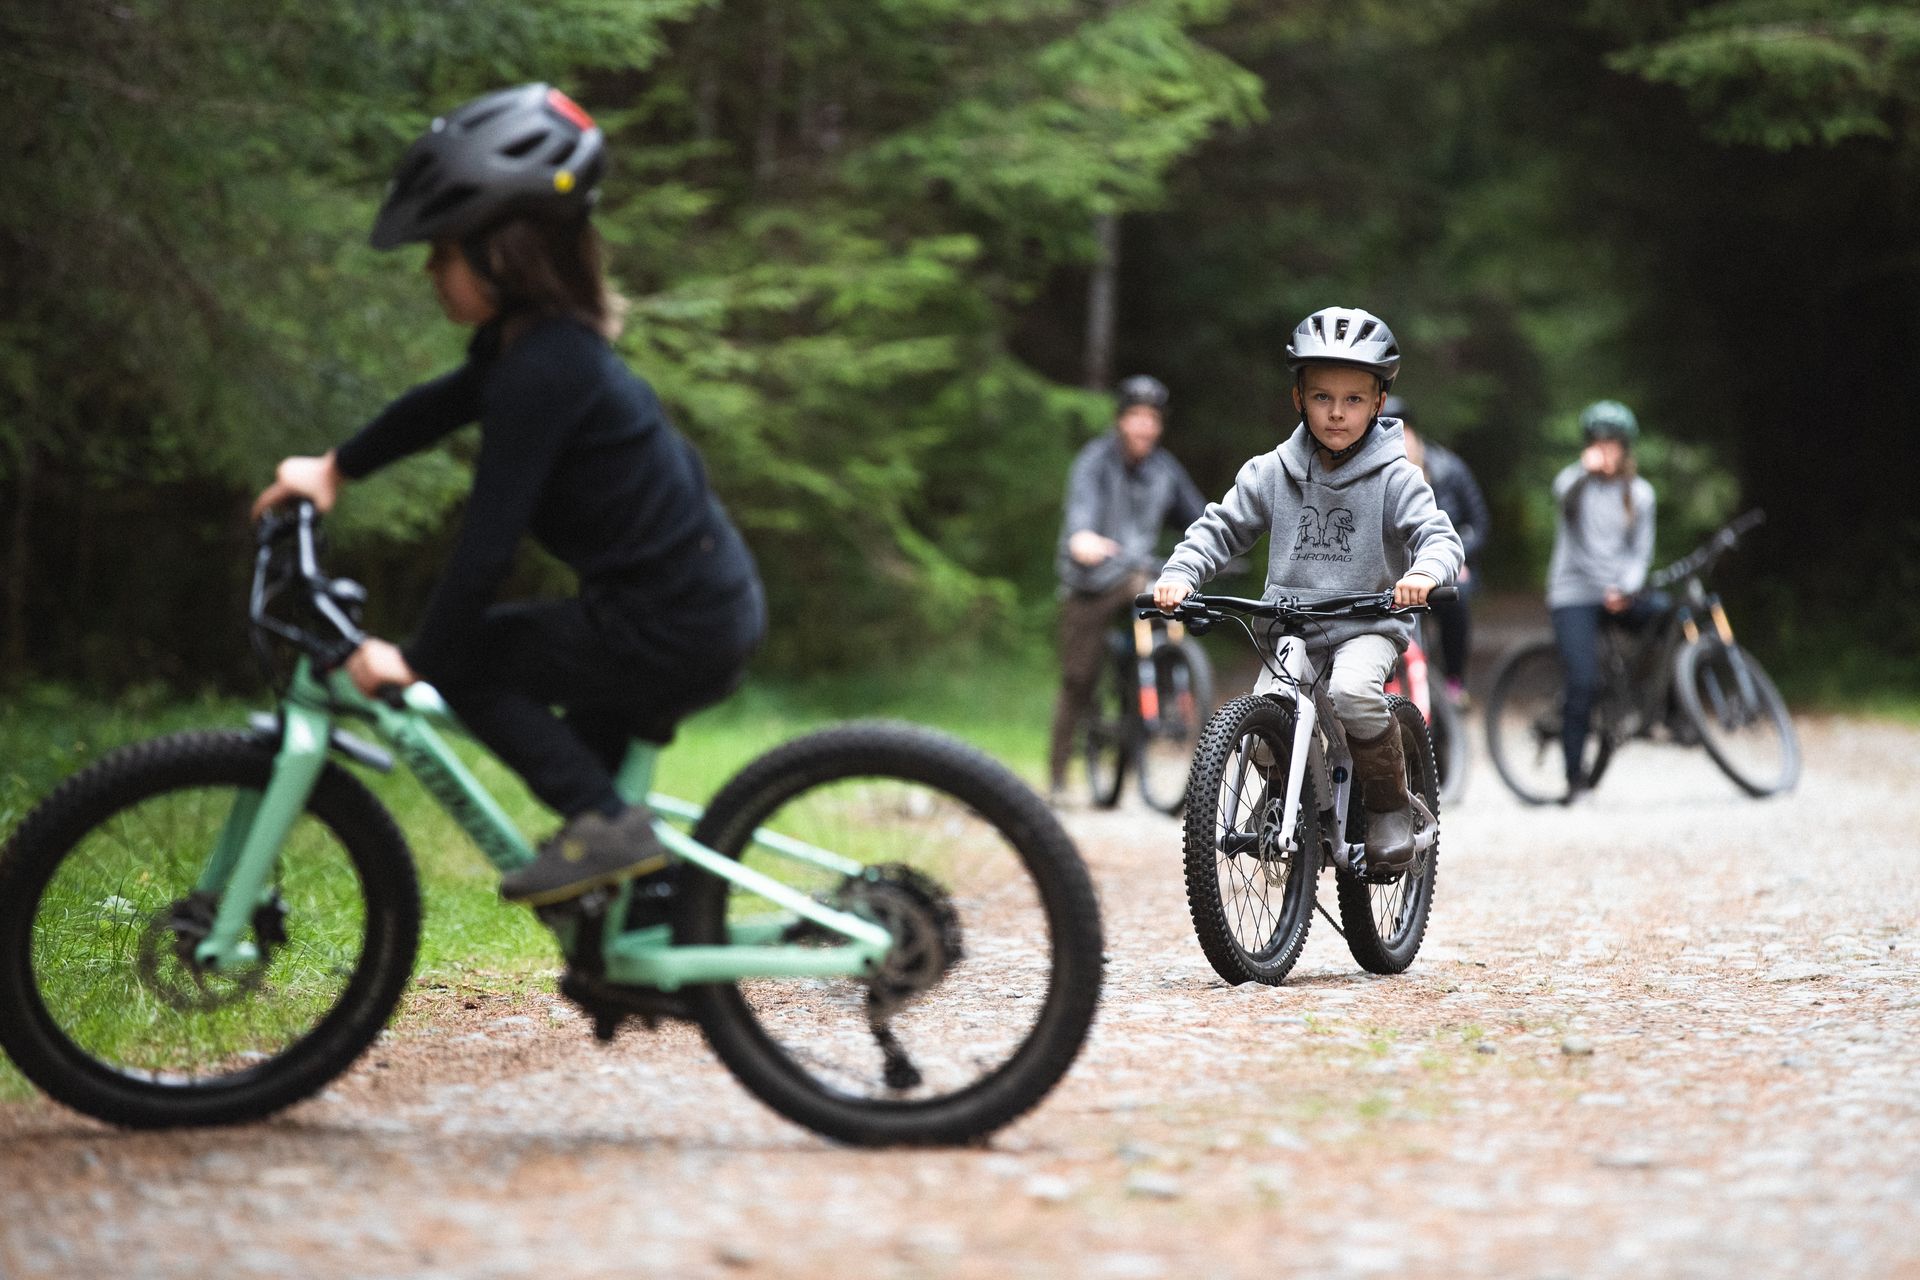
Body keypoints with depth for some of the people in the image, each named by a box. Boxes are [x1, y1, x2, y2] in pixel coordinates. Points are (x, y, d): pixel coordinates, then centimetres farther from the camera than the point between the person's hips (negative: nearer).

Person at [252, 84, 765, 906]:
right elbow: (442, 405, 29)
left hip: (674, 631, -10)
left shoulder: (541, 370, -19)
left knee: (468, 662, -1)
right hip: (714, 604, 10)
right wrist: (333, 469, 31)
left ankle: (604, 822, -5)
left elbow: (488, 542, -21)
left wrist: (416, 660, -14)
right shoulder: (554, 340, 10)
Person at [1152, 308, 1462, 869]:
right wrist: (1178, 575, -13)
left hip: (1368, 626, -3)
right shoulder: (1271, 474, 3)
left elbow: (1438, 534, -13)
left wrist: (1425, 571, -37)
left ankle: (1392, 807, -12)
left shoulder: (1394, 478, -4)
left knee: (1352, 690, -34)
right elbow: (1221, 528, 6)